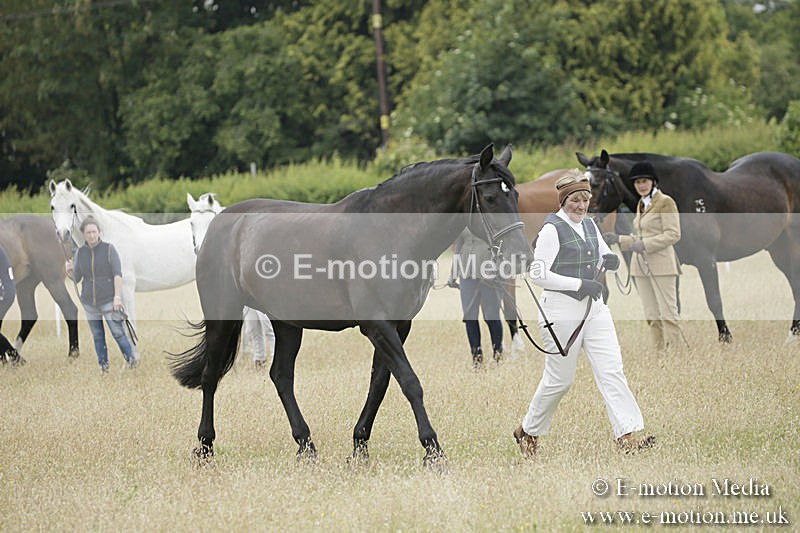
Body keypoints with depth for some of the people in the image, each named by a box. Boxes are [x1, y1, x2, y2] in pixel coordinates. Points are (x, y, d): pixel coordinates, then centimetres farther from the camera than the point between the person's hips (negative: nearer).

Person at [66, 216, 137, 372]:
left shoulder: (109, 248, -8)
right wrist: (69, 270, -19)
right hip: (90, 302, 4)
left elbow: (118, 274, -13)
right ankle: (103, 367, 16)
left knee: (118, 333, -8)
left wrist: (118, 297, -21)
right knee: (97, 336, 8)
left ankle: (131, 360, 9)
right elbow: (76, 278, 3)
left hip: (108, 300, -4)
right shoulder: (80, 253, 2)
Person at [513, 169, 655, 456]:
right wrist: (580, 284, -20)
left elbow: (605, 256, 24)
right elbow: (540, 275, -17)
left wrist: (610, 260, -1)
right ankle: (528, 432, 25)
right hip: (562, 309, -7)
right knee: (560, 379, 3)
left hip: (594, 307, 7)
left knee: (611, 369, -7)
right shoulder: (552, 229, -12)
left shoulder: (589, 225, 11)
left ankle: (629, 436, -14)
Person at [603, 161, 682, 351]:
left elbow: (673, 235, -13)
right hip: (641, 266, 8)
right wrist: (618, 239, 11)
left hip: (661, 264, -8)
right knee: (652, 317, 6)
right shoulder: (641, 205, 17)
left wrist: (645, 244, -18)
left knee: (668, 314, -9)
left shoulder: (665, 202, -6)